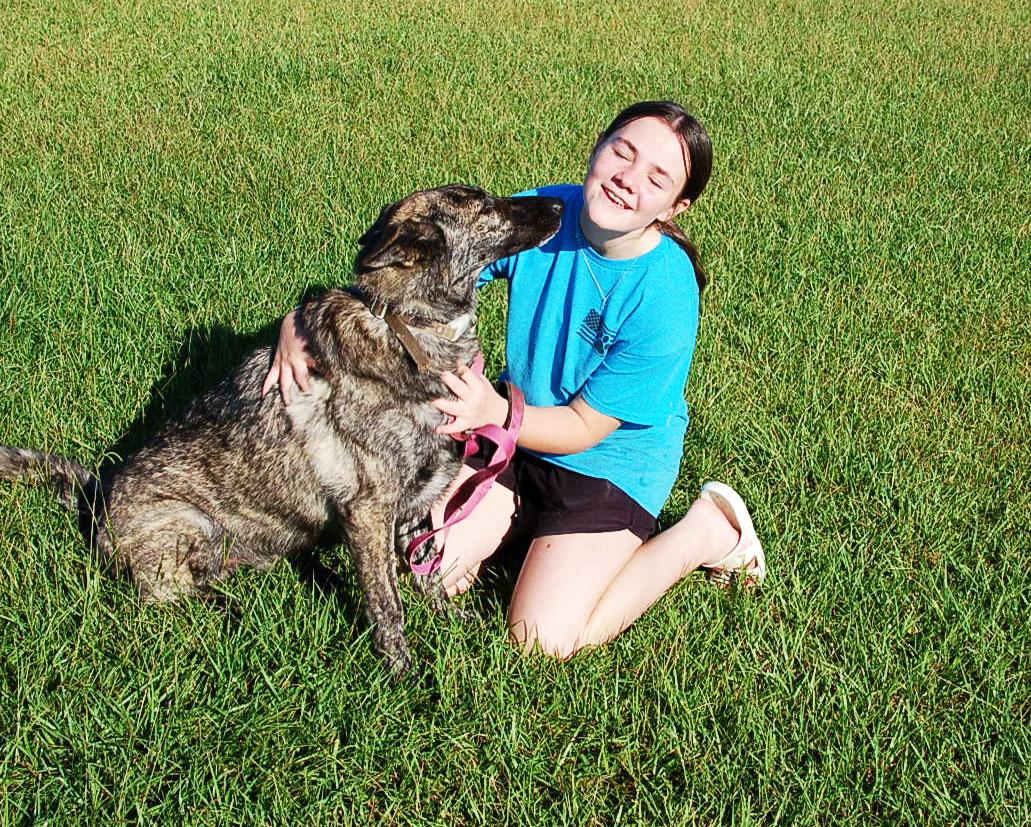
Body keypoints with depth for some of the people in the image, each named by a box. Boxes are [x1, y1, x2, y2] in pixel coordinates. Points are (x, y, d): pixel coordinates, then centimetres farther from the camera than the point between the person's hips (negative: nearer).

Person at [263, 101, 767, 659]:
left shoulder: (665, 300, -29)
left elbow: (586, 428, -22)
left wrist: (495, 414, -40)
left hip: (611, 461, -5)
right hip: (517, 432, 5)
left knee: (544, 638, -12)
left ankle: (707, 532, 5)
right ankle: (534, 526, 22)